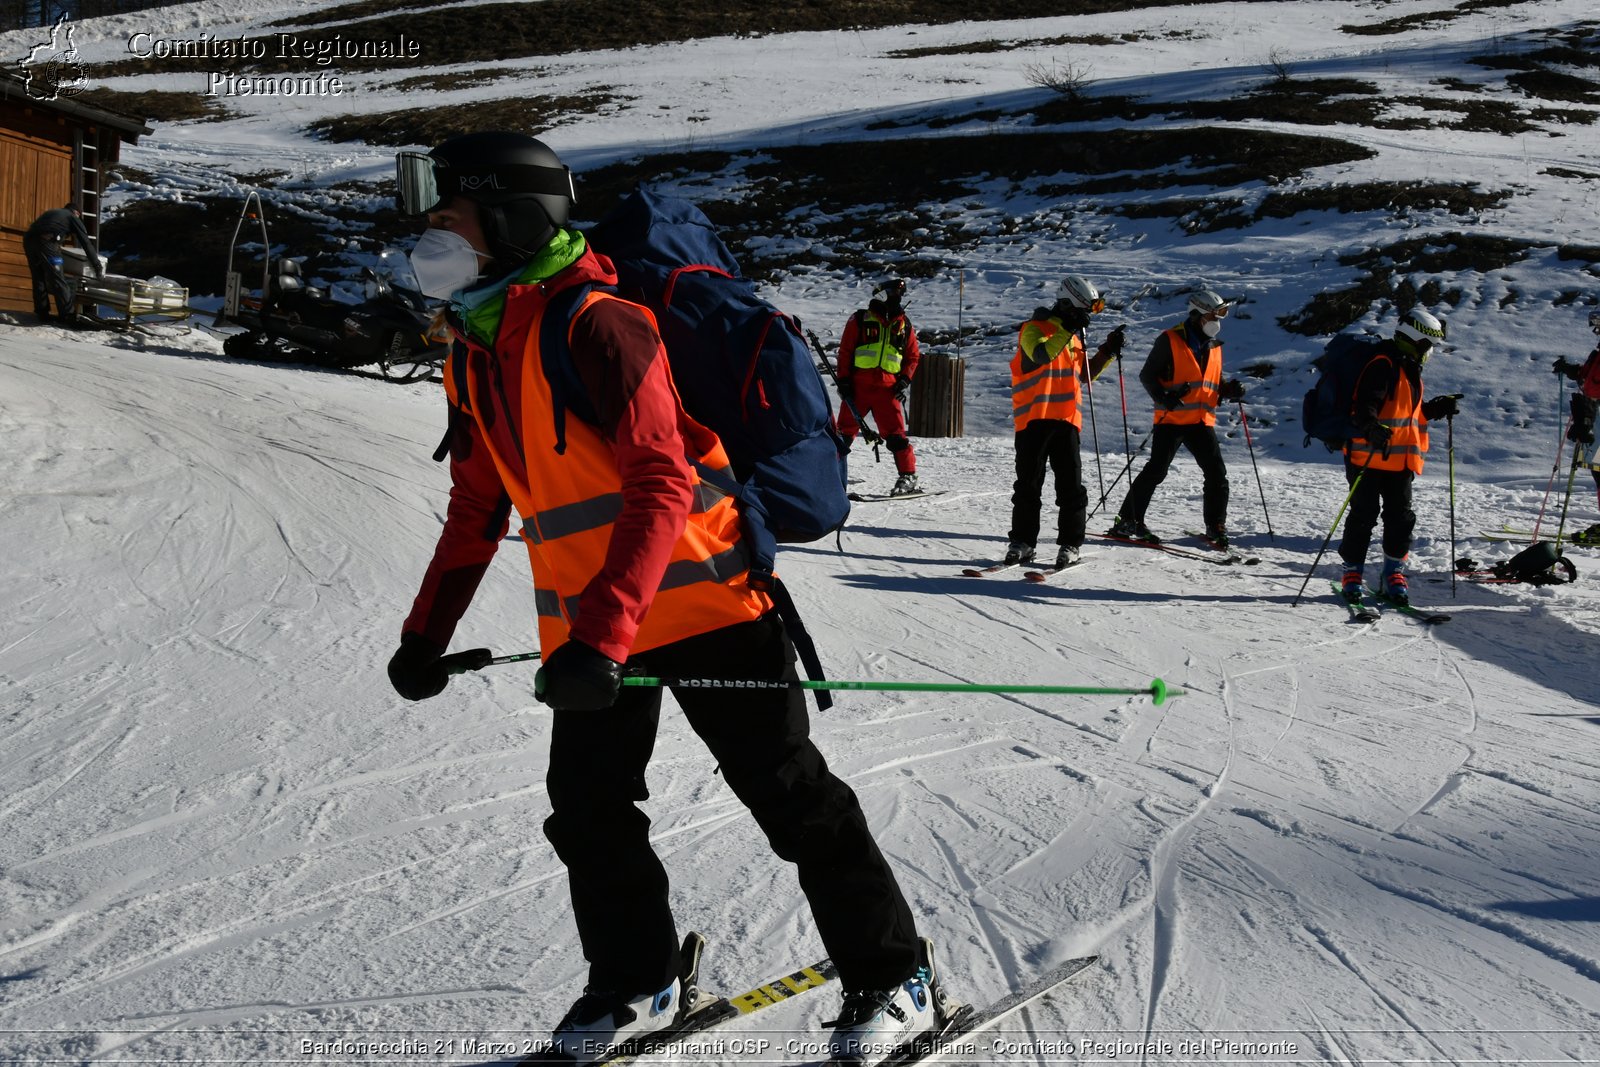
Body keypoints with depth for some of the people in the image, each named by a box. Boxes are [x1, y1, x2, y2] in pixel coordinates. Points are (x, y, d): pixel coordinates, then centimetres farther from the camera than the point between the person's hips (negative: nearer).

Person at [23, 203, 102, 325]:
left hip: (28, 239, 6)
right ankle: (67, 315, -5)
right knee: (58, 280, -4)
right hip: (46, 241, -6)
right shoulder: (73, 217, 19)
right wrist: (98, 267, 17)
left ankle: (43, 313, 12)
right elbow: (86, 243, 14)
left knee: (39, 279, 14)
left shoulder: (52, 213, 36)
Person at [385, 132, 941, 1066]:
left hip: (697, 601, -8)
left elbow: (662, 484, -25)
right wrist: (428, 634, 16)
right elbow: (477, 507, 19)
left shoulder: (594, 325, -18)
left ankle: (895, 978, 15)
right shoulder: (476, 352, 11)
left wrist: (603, 635, -32)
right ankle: (637, 984, 30)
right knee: (587, 811, 10)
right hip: (586, 629, 8)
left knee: (792, 796, 0)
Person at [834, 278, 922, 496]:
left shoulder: (904, 325, 14)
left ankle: (908, 476, 1)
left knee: (895, 433, -4)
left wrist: (904, 380, 4)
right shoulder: (860, 320, 5)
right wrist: (843, 379, -3)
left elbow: (913, 356, 19)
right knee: (845, 431, 2)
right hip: (858, 385, -1)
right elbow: (845, 351, 5)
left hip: (887, 388, 1)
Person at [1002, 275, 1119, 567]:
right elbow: (1040, 355, -24)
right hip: (1033, 419, -5)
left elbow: (1084, 374, 25)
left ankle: (1070, 543, 5)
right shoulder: (1035, 328, -3)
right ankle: (1022, 541, 6)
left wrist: (1107, 352, 13)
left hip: (1066, 418, 5)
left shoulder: (1073, 335, 18)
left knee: (1071, 484, -1)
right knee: (1028, 483, -1)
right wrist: (1068, 330, -29)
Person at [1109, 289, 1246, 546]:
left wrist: (1230, 390, 4)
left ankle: (1216, 527, 11)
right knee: (1156, 470, -9)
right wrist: (1163, 398, -20)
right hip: (1172, 419, -6)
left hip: (1202, 421, 6)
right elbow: (1147, 375, -4)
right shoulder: (1170, 340, -3)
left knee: (1217, 473, 0)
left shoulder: (1214, 347, 18)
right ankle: (1127, 521, -1)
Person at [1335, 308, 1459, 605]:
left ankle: (1394, 573, 15)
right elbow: (1365, 404, -25)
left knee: (1401, 517, 6)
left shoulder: (1410, 369, 18)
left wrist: (1438, 408, 15)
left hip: (1400, 459, 9)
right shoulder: (1383, 364, -13)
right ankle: (1352, 573, 7)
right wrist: (1372, 428, -42)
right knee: (1364, 515, -2)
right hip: (1369, 456, -9)